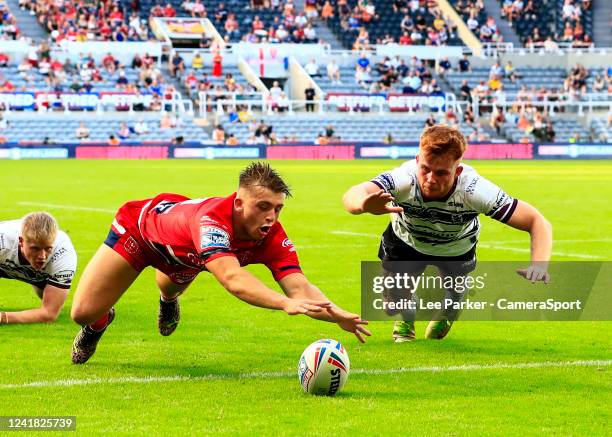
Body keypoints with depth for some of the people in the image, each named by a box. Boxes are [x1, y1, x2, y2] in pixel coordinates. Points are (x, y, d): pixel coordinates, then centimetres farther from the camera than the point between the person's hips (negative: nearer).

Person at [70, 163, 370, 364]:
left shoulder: (272, 238, -33)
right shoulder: (212, 219, -50)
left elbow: (300, 288, -40)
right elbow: (231, 278, -66)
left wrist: (337, 315, -61)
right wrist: (285, 304, -80)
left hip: (181, 256, 5)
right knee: (84, 312, -9)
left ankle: (168, 300, 71)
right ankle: (98, 324, 28)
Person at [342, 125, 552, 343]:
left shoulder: (473, 190, -42)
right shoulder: (405, 178, -43)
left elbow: (538, 223, -40)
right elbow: (352, 196, -61)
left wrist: (538, 265, -59)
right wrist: (365, 204, -87)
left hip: (457, 250, 1)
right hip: (405, 242, -1)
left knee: (451, 305, 1)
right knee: (394, 303, -6)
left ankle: (445, 316, 42)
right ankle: (406, 318, 35)